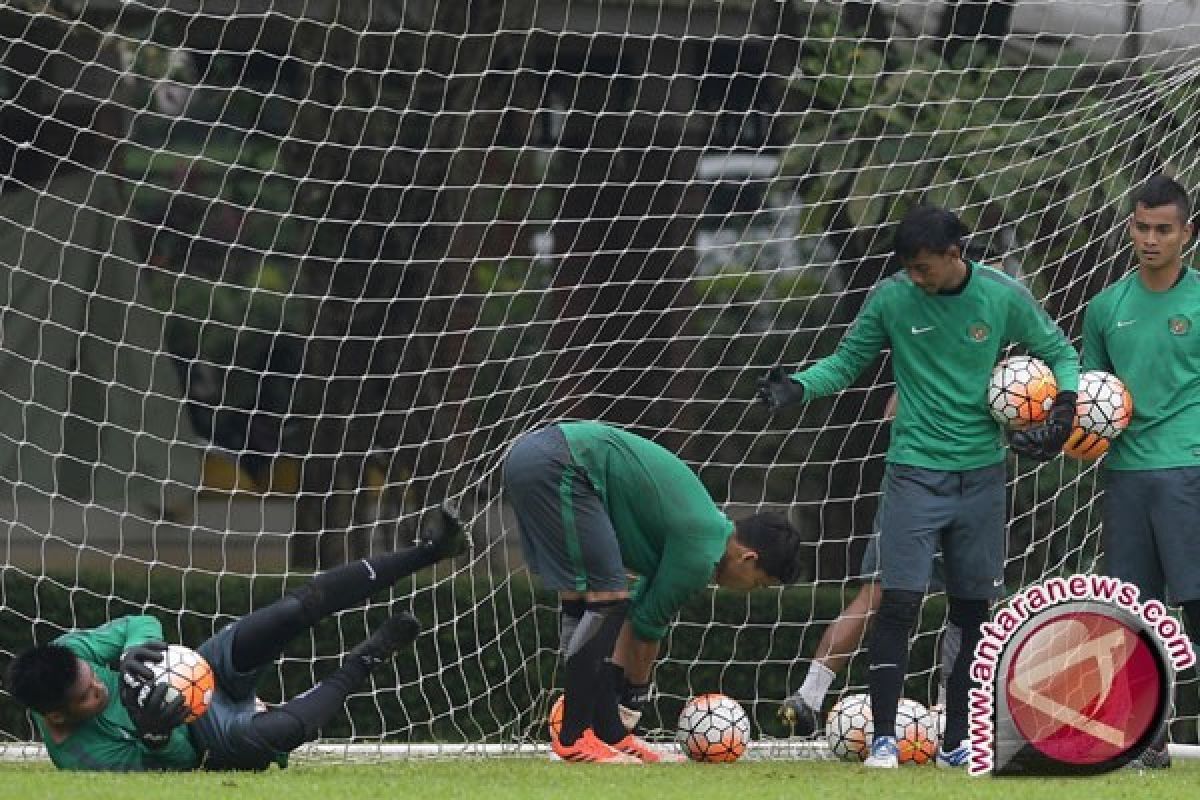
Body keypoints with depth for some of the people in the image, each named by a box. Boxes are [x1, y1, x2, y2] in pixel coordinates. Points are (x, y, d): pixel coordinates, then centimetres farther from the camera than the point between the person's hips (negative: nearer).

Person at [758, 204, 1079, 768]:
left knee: (973, 610, 7)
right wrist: (798, 387, -15)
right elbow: (847, 361, 4)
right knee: (898, 604, -11)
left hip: (981, 475, 2)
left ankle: (955, 743, 16)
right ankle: (883, 738, -4)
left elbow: (1059, 353, 9)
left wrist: (1064, 407, -9)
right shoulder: (891, 298, -5)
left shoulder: (1004, 297, -3)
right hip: (915, 472, -2)